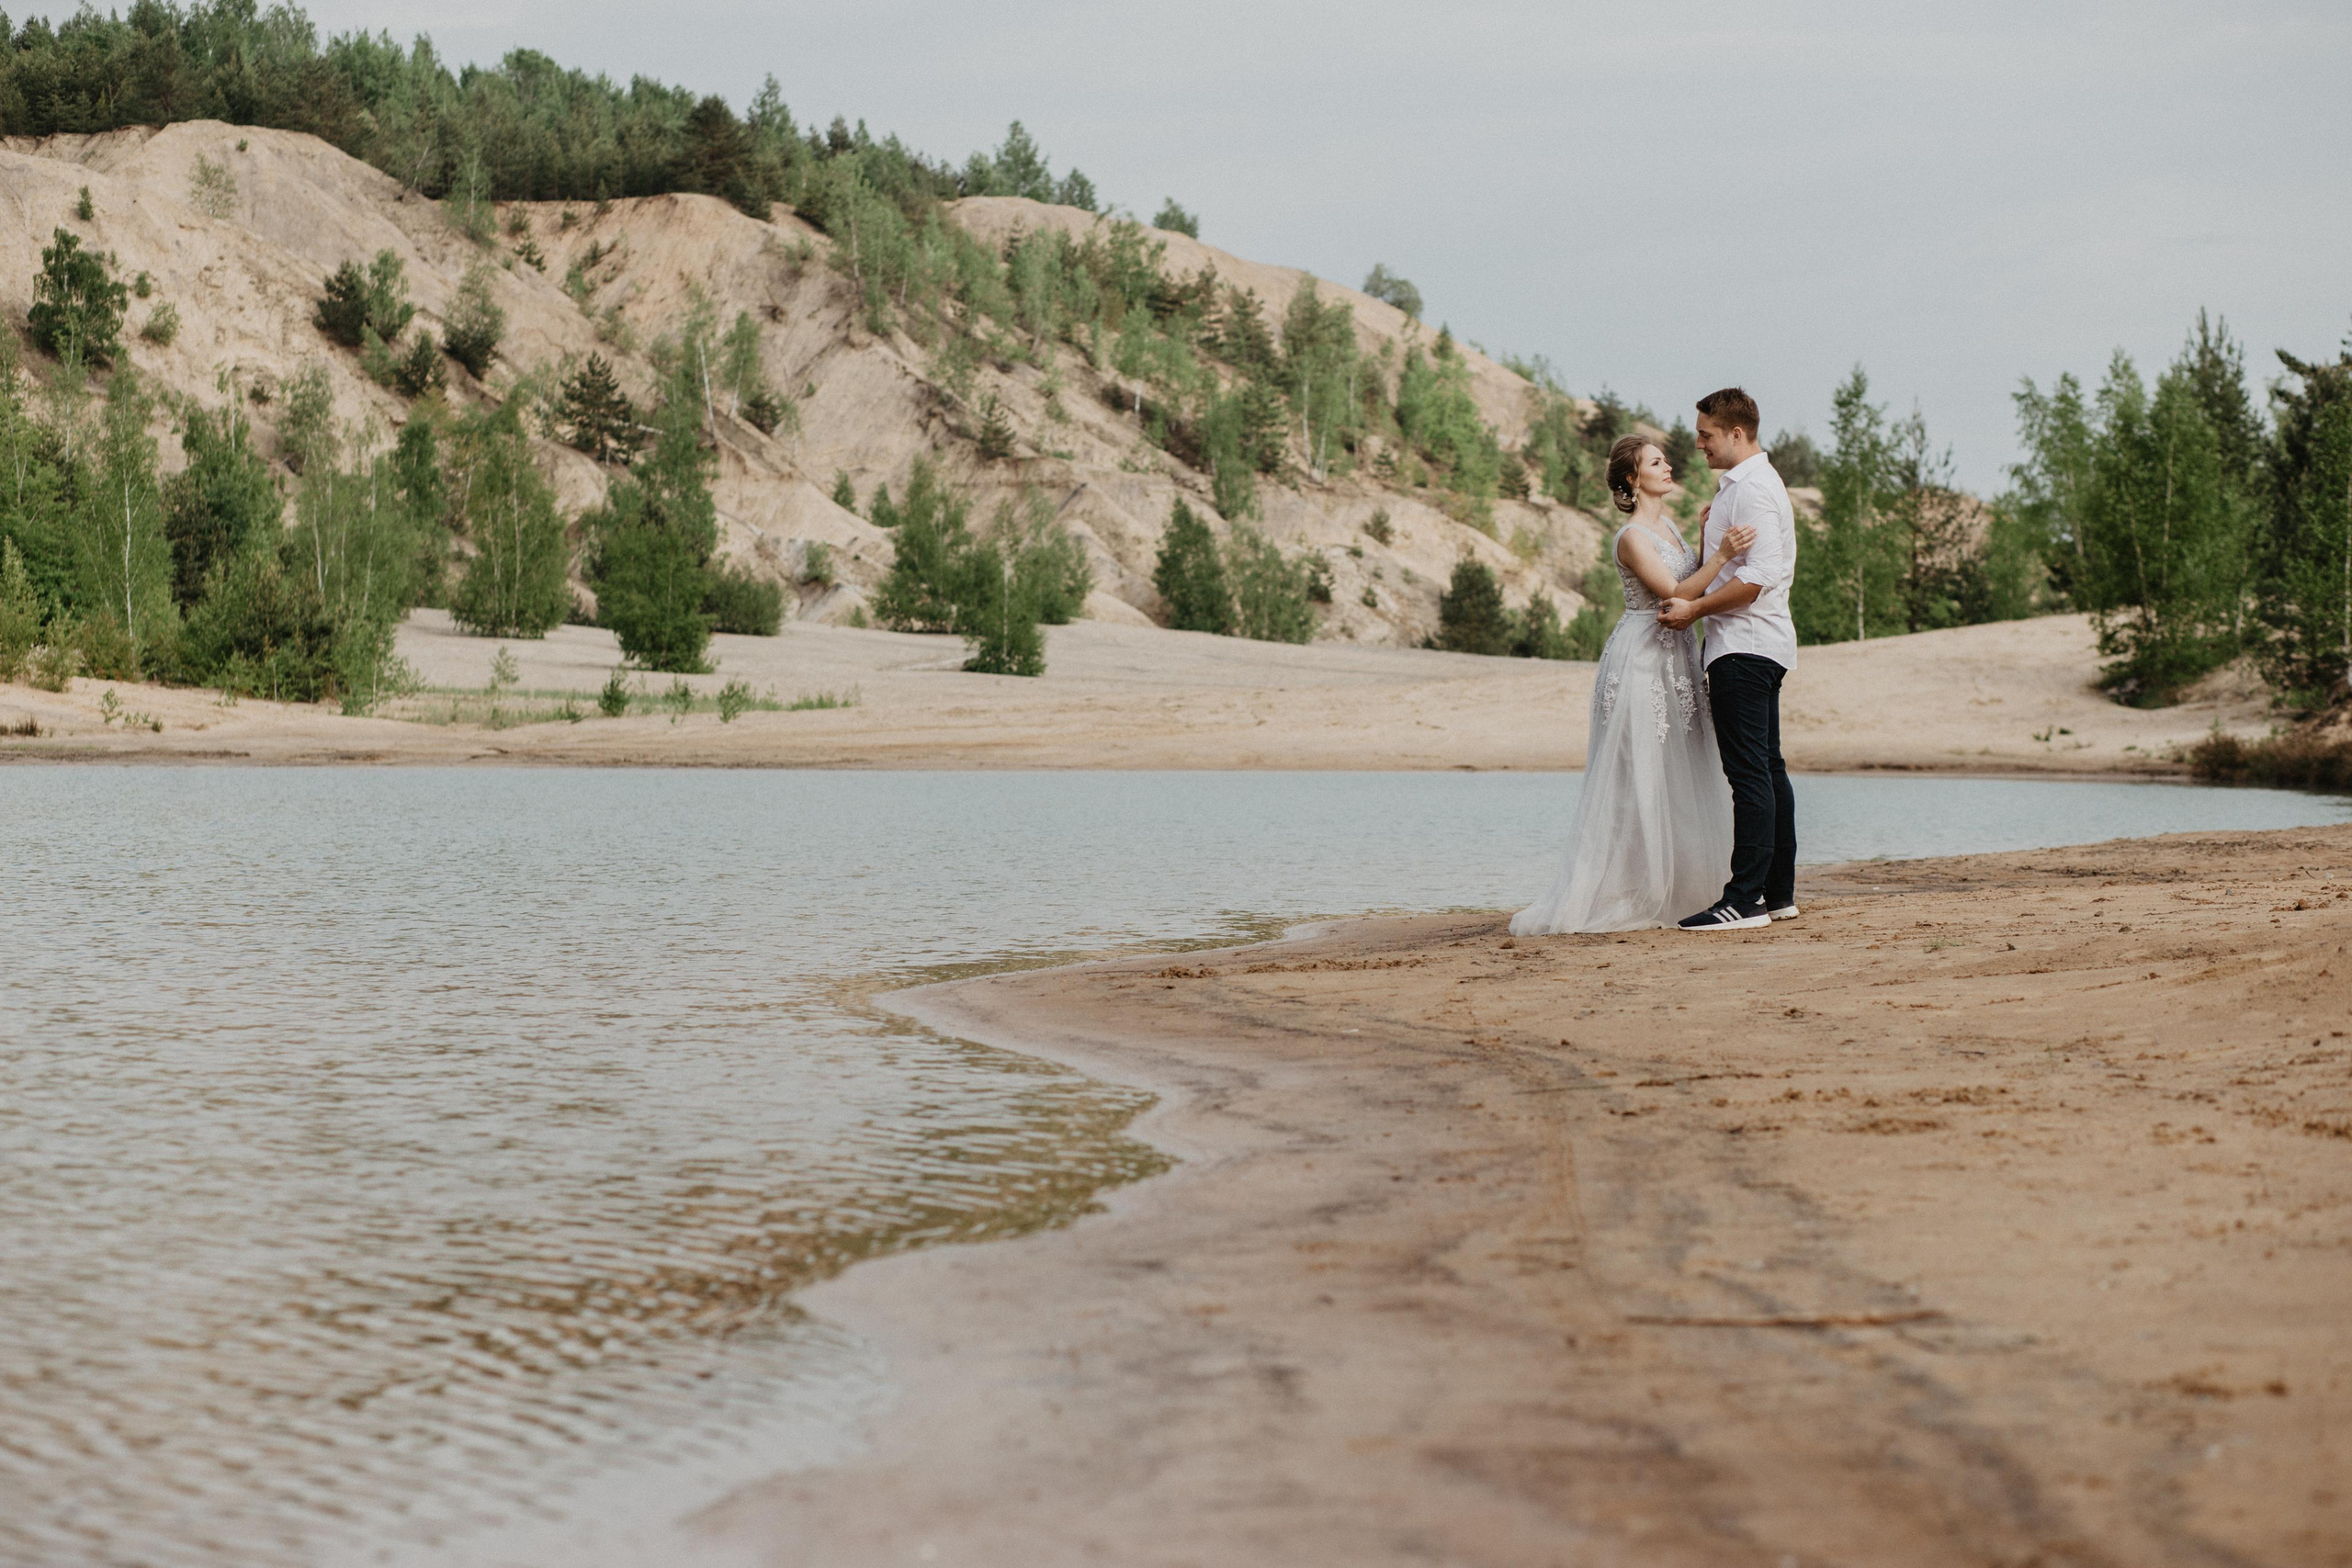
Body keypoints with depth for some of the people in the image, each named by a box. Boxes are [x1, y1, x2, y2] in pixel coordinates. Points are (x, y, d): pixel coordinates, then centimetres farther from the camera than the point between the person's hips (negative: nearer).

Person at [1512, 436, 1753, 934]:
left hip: (1674, 659, 9)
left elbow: (1693, 581, 15)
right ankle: (1612, 899, -3)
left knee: (1672, 780, 9)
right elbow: (1674, 594, -20)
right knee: (1637, 780, -8)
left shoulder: (1668, 525, 13)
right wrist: (1721, 555, -28)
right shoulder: (1632, 538, -14)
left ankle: (1653, 895, 15)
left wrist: (1709, 536, 6)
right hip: (1642, 661, -9)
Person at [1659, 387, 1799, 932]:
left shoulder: (1751, 488, -13)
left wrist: (1695, 609, -16)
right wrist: (1711, 536, 9)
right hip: (1761, 644, 11)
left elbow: (1757, 576, -22)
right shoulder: (1745, 484, 20)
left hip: (1744, 648, -11)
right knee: (1768, 769, 12)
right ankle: (1779, 892, 16)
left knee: (1749, 772, -12)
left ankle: (1745, 900, -15)